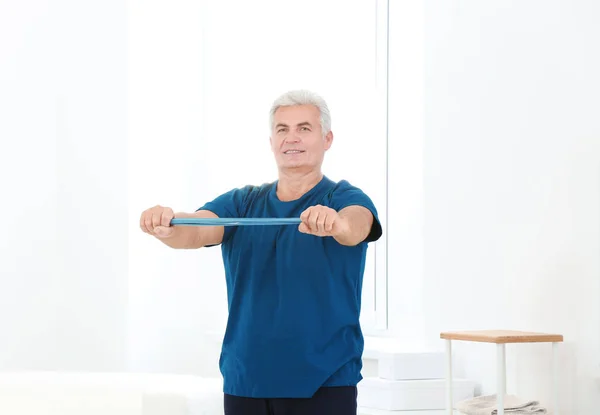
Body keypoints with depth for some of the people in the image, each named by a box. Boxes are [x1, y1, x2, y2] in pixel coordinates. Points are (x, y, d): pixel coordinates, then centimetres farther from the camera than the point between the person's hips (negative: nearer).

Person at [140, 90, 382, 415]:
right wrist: (168, 227, -35)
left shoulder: (345, 198, -2)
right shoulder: (242, 202, 8)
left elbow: (356, 225, -26)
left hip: (323, 385, -3)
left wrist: (337, 224, -50)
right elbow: (196, 230, -11)